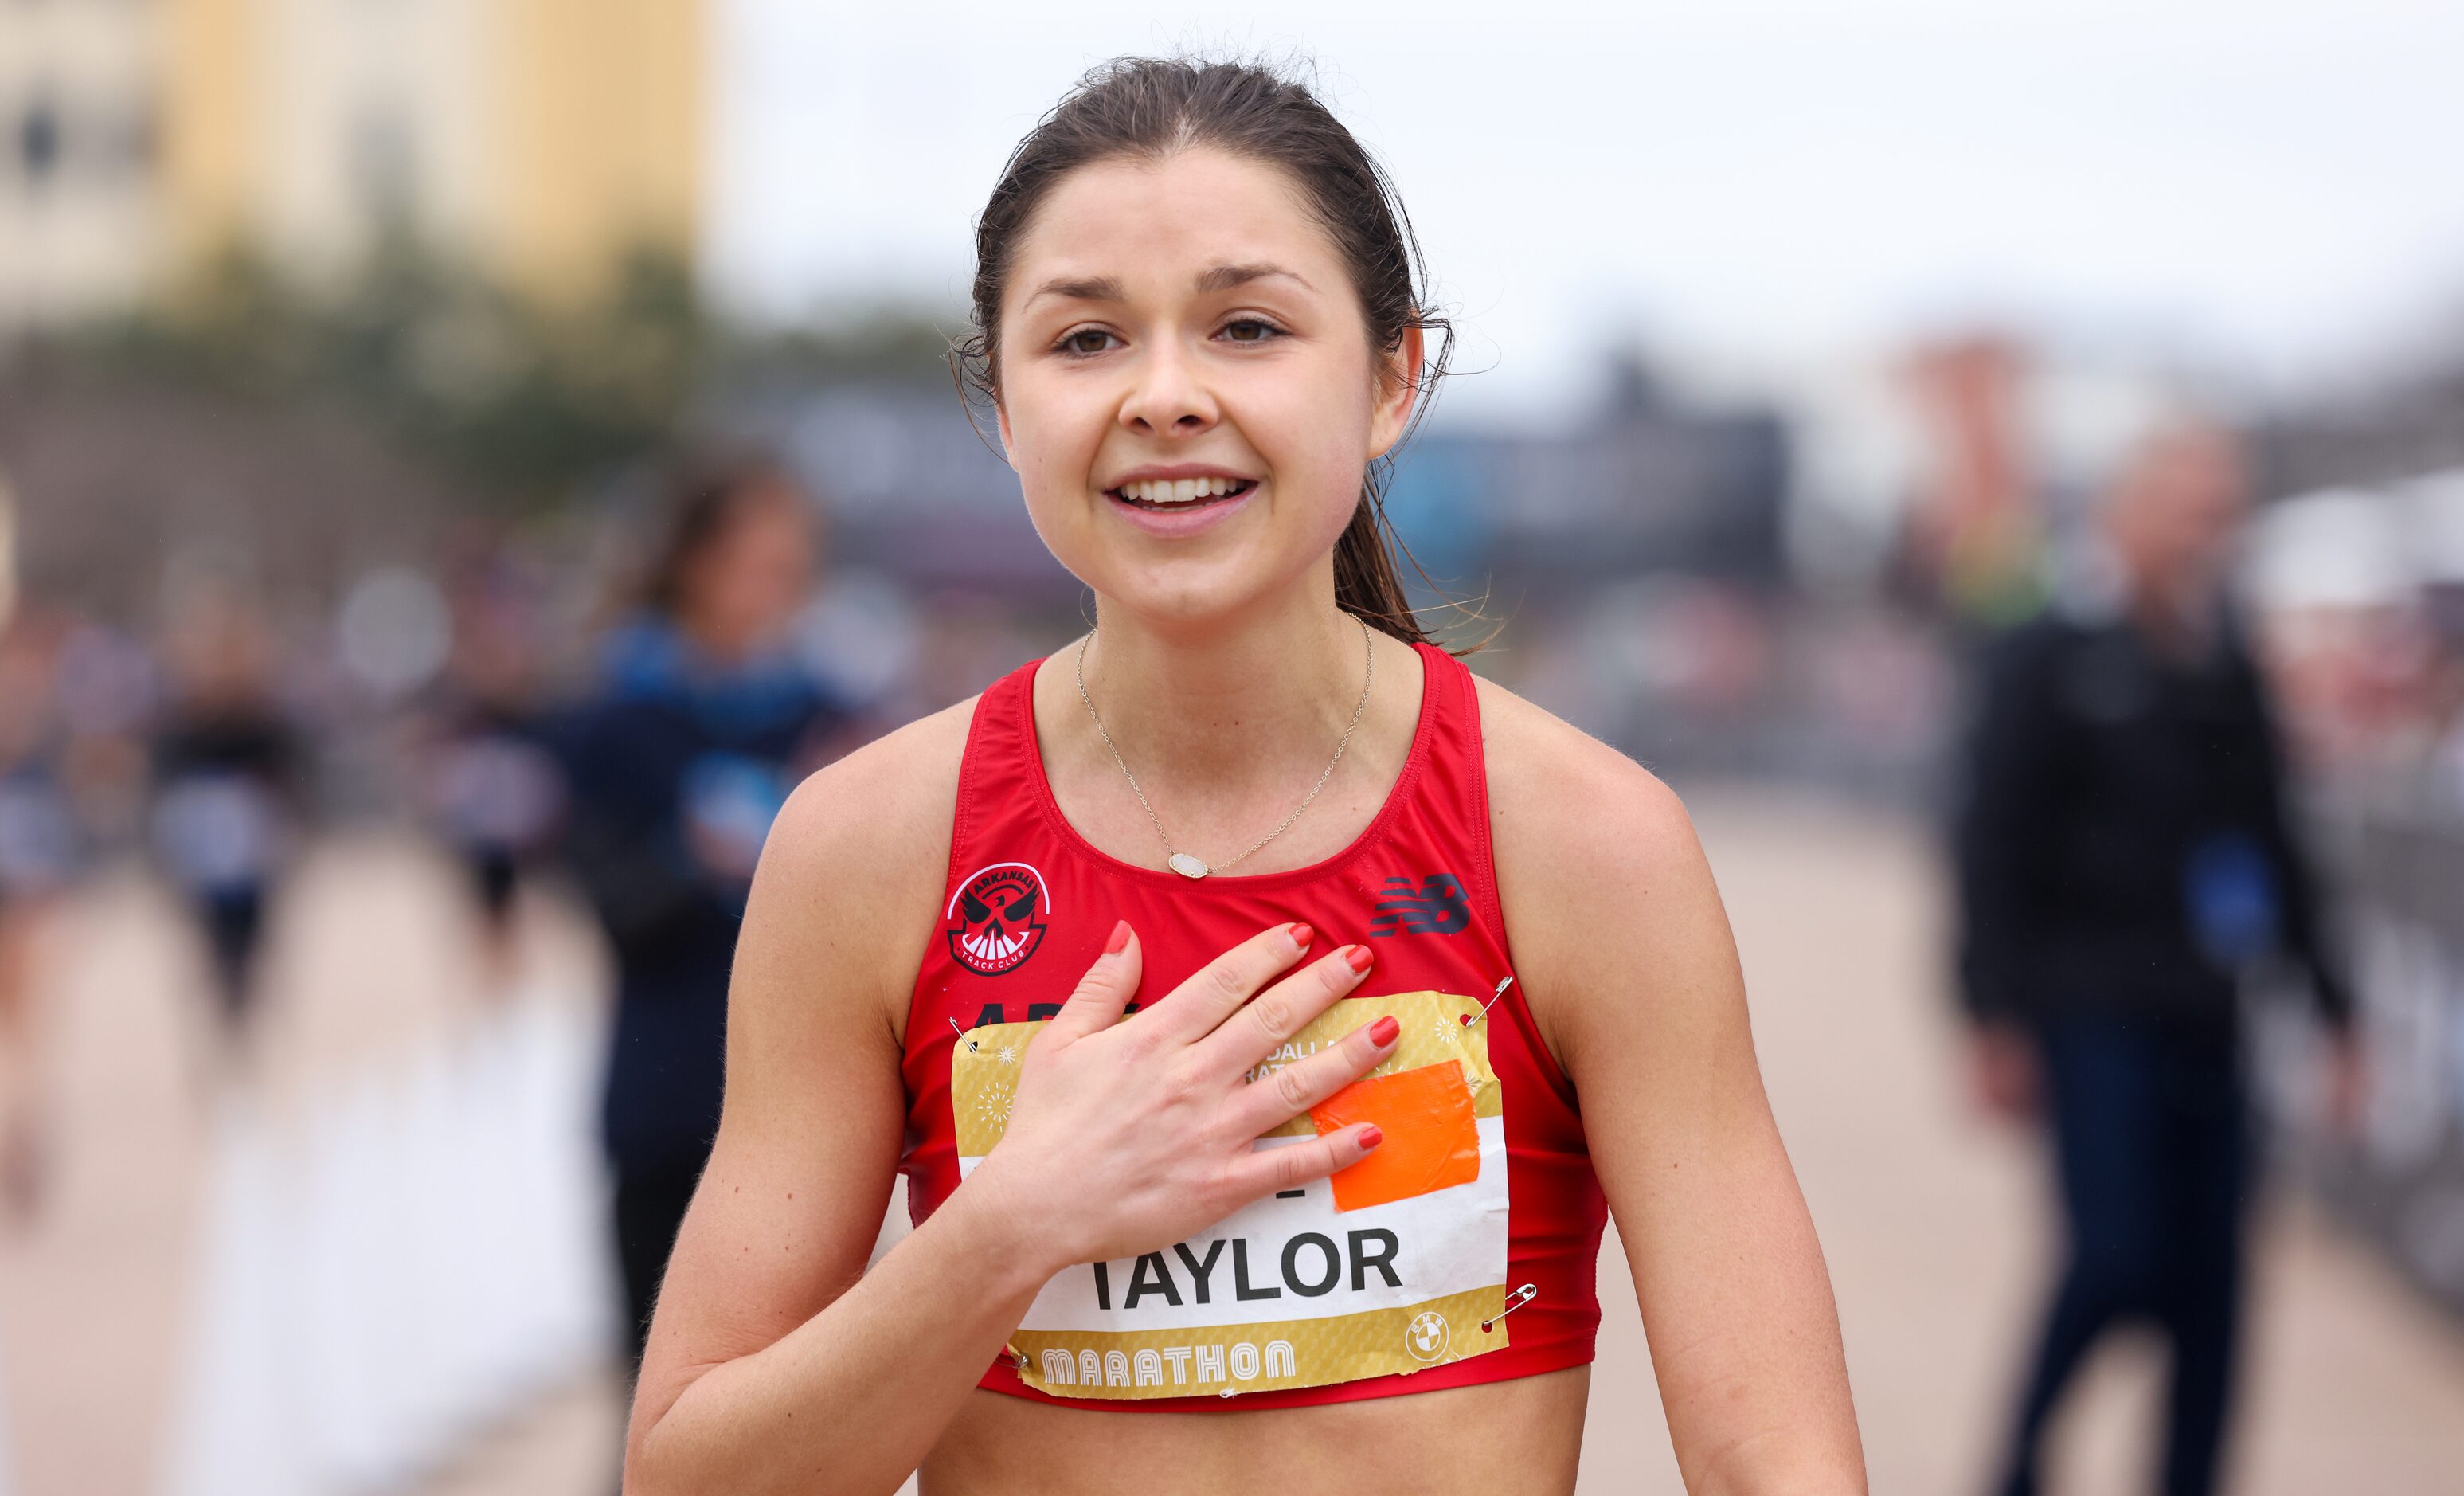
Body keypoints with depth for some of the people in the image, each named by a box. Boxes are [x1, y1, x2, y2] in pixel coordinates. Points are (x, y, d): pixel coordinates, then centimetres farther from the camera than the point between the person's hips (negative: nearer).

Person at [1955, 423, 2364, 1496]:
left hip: (2205, 1030, 5)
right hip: (2092, 1018, -5)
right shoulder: (2048, 663, -2)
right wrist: (1996, 1020, -13)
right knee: (2120, 1255, -14)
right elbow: (1993, 845, -6)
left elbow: (2276, 852, 21)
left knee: (2210, 1292, 2)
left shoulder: (2232, 676, 14)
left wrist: (2331, 1005, 16)